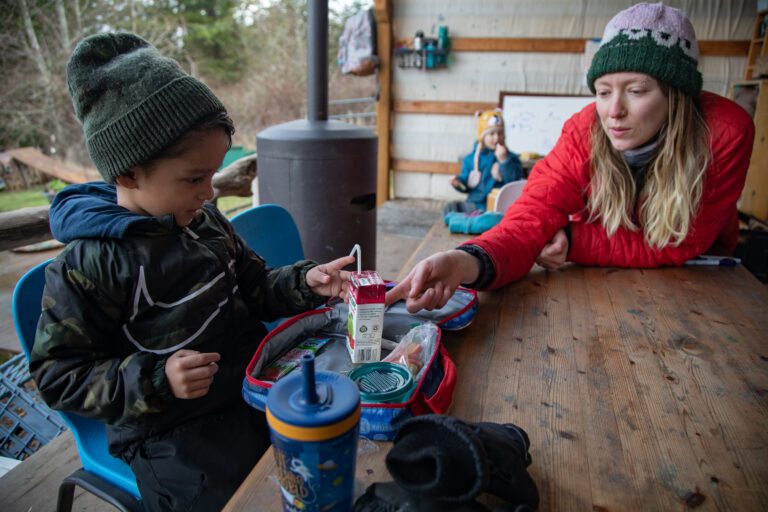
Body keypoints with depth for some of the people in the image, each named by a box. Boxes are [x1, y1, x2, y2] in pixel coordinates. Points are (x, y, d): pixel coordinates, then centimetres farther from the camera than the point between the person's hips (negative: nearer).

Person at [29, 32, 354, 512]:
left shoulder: (204, 219, 2)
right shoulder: (86, 269, -16)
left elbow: (254, 288, 12)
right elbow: (57, 375, -8)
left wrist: (304, 283, -7)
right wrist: (154, 380, -22)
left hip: (258, 387, 6)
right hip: (173, 435, -5)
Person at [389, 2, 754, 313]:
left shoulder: (725, 133, -27)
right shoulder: (584, 134, -25)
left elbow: (679, 245, -21)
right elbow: (531, 219, -35)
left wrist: (574, 242, -32)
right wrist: (468, 262, -58)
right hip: (606, 282, 0)